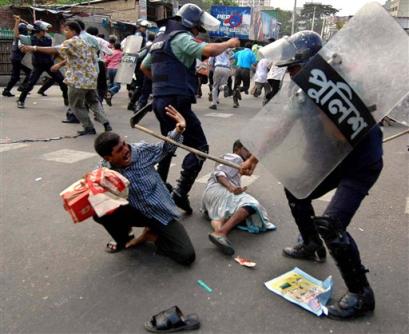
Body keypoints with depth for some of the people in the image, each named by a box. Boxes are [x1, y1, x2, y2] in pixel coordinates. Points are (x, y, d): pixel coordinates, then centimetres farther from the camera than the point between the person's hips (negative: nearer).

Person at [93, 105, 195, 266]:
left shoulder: (141, 150, -14)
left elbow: (164, 148, 2)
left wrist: (178, 131, -17)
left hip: (161, 213, -1)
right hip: (136, 212, 1)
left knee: (187, 256, -15)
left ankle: (151, 235, 12)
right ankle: (124, 240, 6)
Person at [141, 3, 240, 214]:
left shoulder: (161, 38, 19)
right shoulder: (181, 38, -9)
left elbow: (144, 67, 30)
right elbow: (208, 50, -25)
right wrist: (229, 44, -8)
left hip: (160, 100, 10)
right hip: (176, 102, -10)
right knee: (199, 147, -6)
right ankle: (180, 193, -12)